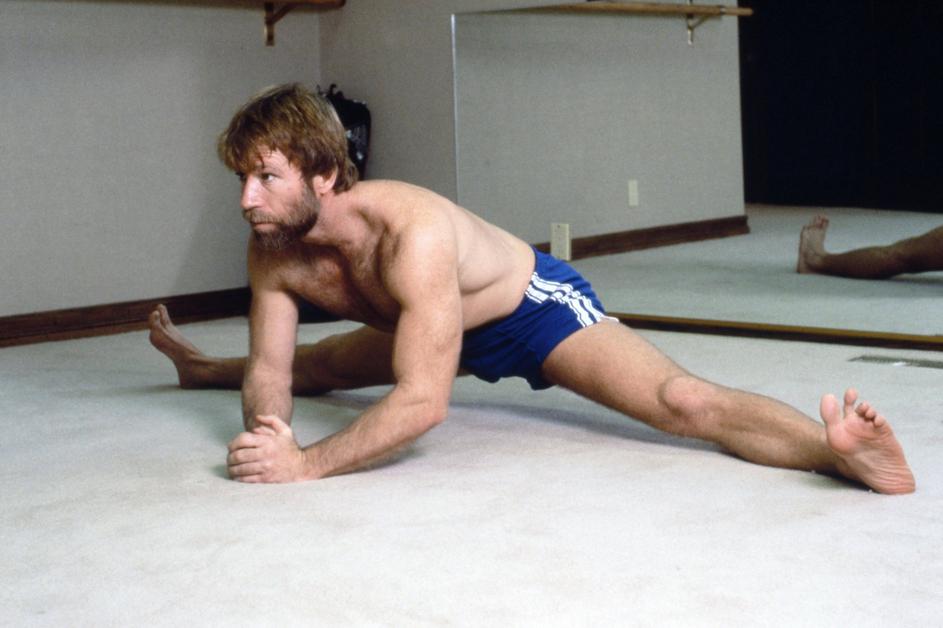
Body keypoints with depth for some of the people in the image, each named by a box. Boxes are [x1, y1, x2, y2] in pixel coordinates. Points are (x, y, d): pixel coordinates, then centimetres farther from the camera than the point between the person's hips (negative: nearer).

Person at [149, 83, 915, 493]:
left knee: (685, 402, -33)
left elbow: (423, 401, -46)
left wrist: (306, 464, -53)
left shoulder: (413, 232, -41)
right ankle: (199, 363, 60)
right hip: (443, 329, 8)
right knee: (313, 366, 31)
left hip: (536, 304, -8)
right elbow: (272, 371, -11)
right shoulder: (273, 251, -19)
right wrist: (265, 433, -34)